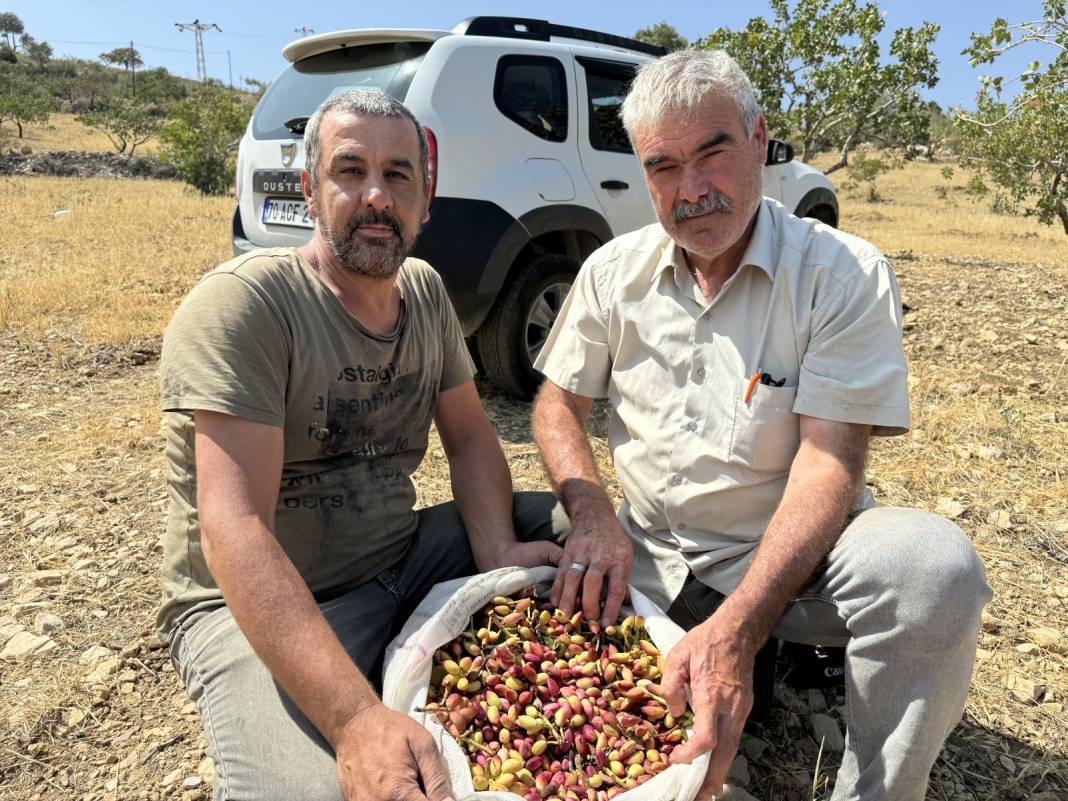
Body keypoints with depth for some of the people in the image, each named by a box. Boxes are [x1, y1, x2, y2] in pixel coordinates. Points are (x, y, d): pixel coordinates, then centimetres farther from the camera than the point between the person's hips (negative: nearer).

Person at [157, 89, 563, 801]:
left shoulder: (425, 292, 3)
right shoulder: (243, 302, -19)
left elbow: (471, 438, 7)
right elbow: (235, 529, -27)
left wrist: (498, 552, -14)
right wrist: (357, 719, -37)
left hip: (402, 560, 7)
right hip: (253, 604, -6)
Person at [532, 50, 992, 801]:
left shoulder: (845, 274, -10)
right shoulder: (614, 271, 2)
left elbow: (829, 459, -18)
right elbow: (558, 406, 6)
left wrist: (736, 630, -31)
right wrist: (593, 517, -16)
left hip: (787, 556, -1)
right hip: (646, 561, 2)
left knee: (933, 565, -32)